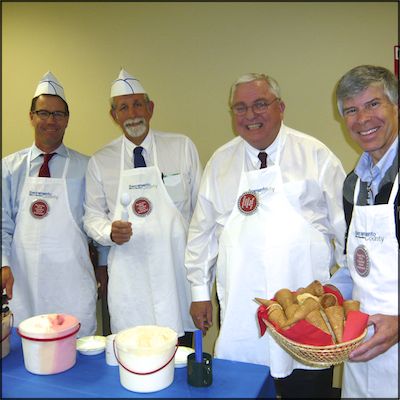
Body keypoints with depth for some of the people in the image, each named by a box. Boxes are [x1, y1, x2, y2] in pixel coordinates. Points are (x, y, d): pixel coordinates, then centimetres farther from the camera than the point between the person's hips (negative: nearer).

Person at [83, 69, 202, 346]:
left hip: (177, 268, 0)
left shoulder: (183, 147, 2)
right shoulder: (100, 161, 5)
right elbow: (93, 215, 10)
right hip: (129, 274, 1)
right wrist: (110, 232, -12)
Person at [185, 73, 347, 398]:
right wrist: (200, 291, 10)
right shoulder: (220, 162, 7)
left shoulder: (315, 155, 0)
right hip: (240, 310, 2)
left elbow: (346, 225, 3)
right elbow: (202, 230, 10)